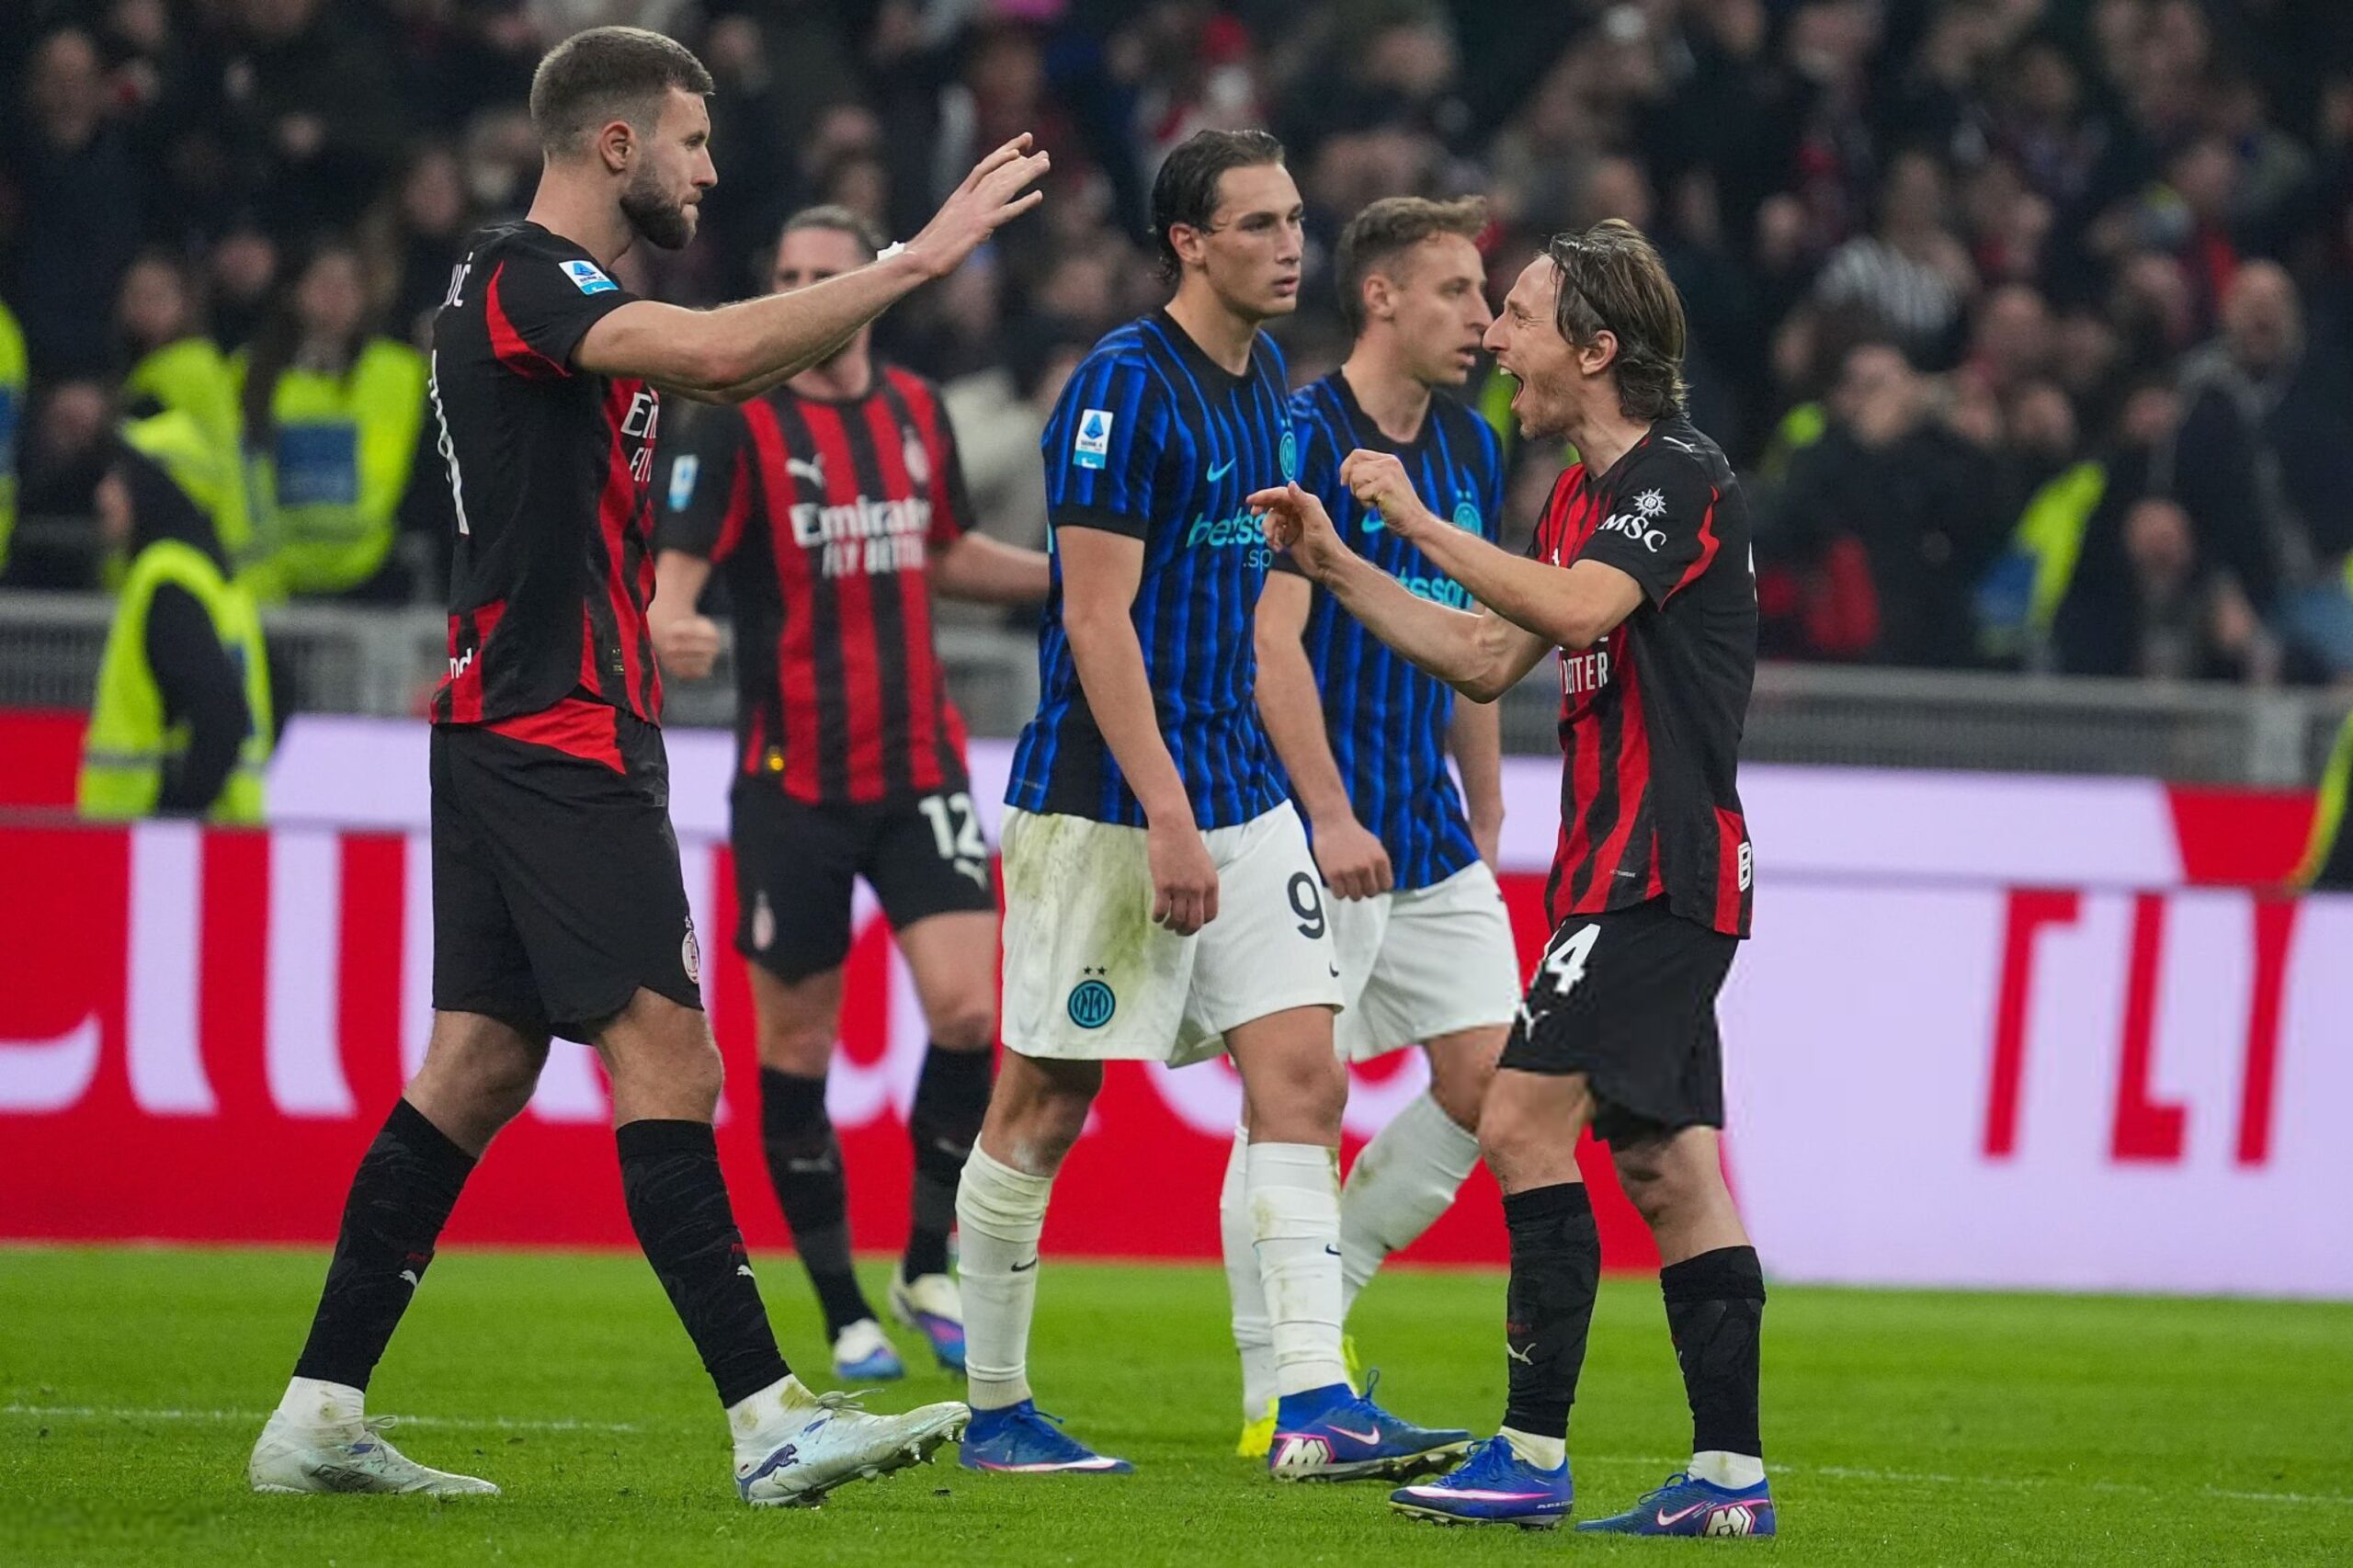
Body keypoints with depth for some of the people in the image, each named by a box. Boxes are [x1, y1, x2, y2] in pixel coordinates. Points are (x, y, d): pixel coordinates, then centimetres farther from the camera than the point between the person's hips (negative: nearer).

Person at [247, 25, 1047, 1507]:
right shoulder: (522, 282, -14)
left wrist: (893, 272, 18)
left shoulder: (570, 296, 18)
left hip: (518, 740, 10)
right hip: (555, 735, -10)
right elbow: (719, 351, -29)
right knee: (667, 1061, -12)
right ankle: (770, 1420, -14)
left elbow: (726, 367, 29)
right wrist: (913, 262, -23)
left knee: (478, 1070, 9)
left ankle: (318, 1417, 10)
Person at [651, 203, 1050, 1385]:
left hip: (918, 765, 3)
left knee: (966, 1008, -12)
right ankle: (842, 1312, 14)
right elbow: (674, 574, -14)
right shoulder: (740, 427, -7)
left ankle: (931, 1265, 7)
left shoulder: (916, 413, 8)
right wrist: (668, 630, -36)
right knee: (797, 1044, 2)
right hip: (791, 782, -3)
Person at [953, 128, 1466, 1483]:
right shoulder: (1126, 385, -13)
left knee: (1302, 1078, -4)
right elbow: (1096, 618, -17)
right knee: (1047, 1103, 1)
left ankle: (1314, 1407, -8)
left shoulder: (1267, 382, 12)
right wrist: (1167, 814, -22)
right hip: (1105, 807, -8)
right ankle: (995, 1411, 11)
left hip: (1240, 796, 8)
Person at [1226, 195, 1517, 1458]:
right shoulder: (1305, 435, -11)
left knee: (1485, 1080, 3)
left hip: (1432, 837, 8)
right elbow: (1272, 639, -17)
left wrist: (1485, 823, 20)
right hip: (1320, 830, -8)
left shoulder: (1469, 447, 13)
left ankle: (1318, 1305, 19)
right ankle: (1275, 1401, 1)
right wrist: (1329, 815, -22)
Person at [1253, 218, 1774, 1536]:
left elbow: (1578, 609, -29)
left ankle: (1535, 1455, -14)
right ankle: (1730, 1475, 6)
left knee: (1524, 1121, -14)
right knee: (1667, 1163, 7)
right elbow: (1488, 658, 23)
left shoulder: (1681, 477, -12)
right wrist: (1335, 564, 19)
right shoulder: (1588, 492, 18)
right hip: (1626, 871, 10)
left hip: (1660, 869, -10)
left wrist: (1419, 519, -21)